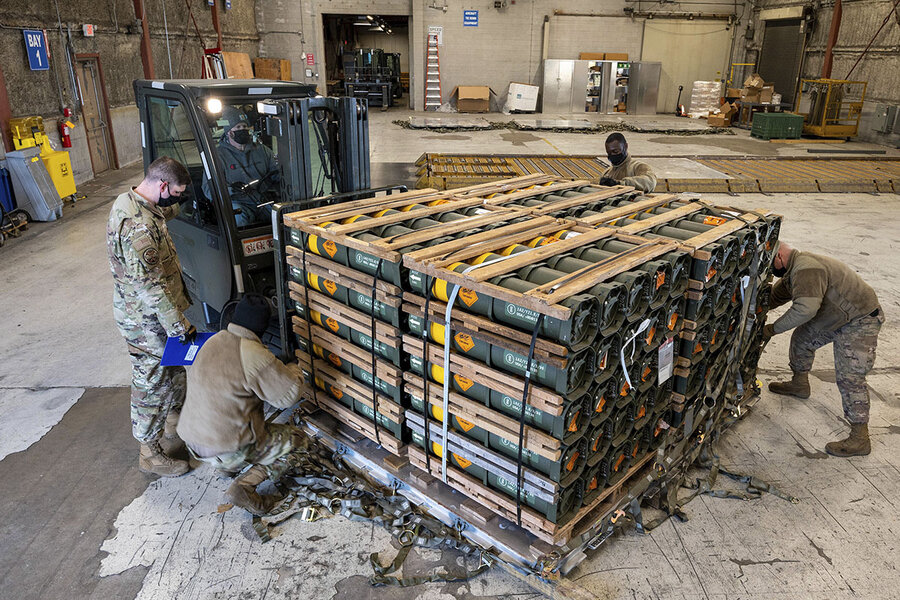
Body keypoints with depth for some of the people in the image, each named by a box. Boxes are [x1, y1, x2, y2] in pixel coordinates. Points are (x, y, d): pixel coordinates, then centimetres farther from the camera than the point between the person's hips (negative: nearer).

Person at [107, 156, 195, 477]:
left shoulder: (129, 201, 2)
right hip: (146, 320, -10)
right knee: (153, 382, 4)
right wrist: (179, 324, -25)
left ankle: (174, 421, 47)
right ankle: (150, 453, 20)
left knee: (176, 367, 25)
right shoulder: (137, 225, -31)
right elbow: (149, 284, -30)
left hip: (149, 312, 10)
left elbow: (167, 211, 29)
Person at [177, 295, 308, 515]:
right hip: (228, 451, -8)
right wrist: (294, 371, 8)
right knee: (292, 438, 10)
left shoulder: (210, 342, 2)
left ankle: (228, 467, 20)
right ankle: (244, 487, -4)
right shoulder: (256, 356, -21)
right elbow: (290, 395, -15)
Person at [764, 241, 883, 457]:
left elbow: (805, 308, -38)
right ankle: (799, 384, 42)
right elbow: (774, 297, 16)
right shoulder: (795, 270, 7)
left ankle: (859, 439, -8)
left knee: (849, 377, -13)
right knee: (802, 338, 21)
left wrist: (773, 328, -29)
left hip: (860, 321, -11)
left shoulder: (806, 270, -28)